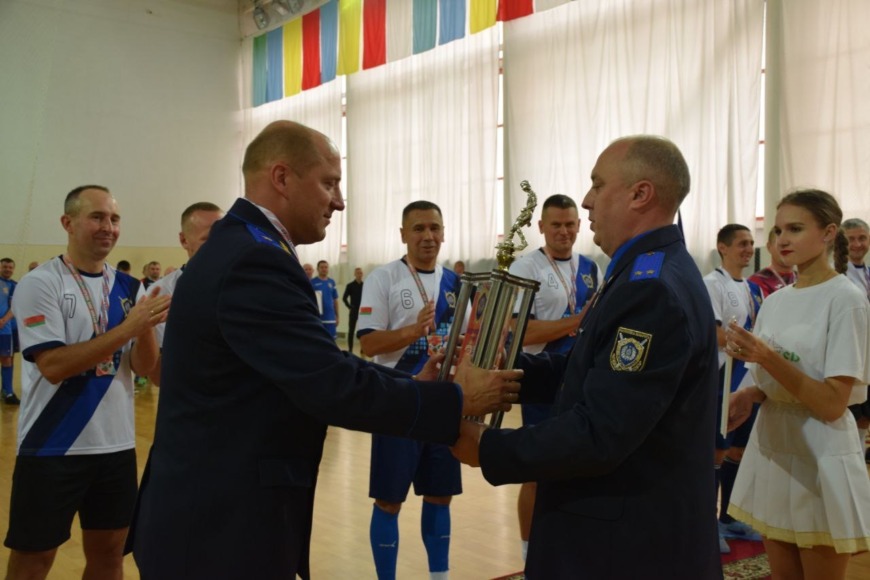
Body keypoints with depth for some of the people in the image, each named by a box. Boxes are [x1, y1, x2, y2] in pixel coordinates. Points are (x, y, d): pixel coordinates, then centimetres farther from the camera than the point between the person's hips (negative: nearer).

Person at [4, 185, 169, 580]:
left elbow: (144, 365, 3)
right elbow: (52, 365, -20)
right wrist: (127, 328, -24)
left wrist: (147, 327, -17)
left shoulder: (126, 286, 6)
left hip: (116, 443, 5)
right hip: (52, 446, -5)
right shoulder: (39, 283, -10)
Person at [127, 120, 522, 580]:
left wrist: (413, 384, 3)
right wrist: (458, 400, -15)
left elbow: (319, 368, 10)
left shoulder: (240, 246, 10)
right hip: (223, 526, -10)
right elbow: (334, 385, -26)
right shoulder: (254, 260, -22)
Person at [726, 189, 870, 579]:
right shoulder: (775, 300, 7)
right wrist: (750, 395, -6)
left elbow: (832, 405, -18)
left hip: (819, 455, -6)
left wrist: (767, 358, -28)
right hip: (772, 447, 6)